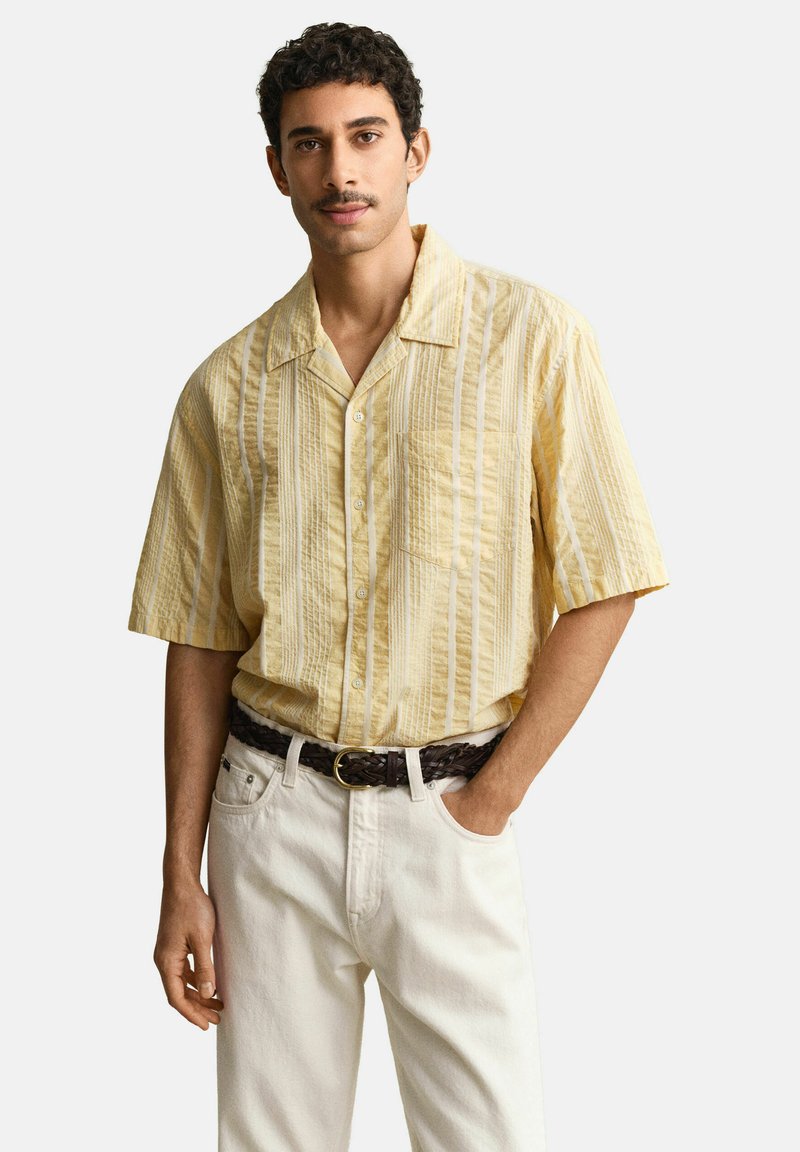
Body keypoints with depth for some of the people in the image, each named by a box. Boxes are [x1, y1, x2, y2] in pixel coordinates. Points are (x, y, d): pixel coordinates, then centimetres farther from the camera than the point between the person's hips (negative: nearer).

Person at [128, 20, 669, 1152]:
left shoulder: (530, 337, -4)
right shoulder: (228, 384, 5)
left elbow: (603, 589, -4)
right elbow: (200, 643, 7)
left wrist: (489, 802, -7)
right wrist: (182, 876, 4)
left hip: (448, 814, -2)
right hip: (273, 813, 3)